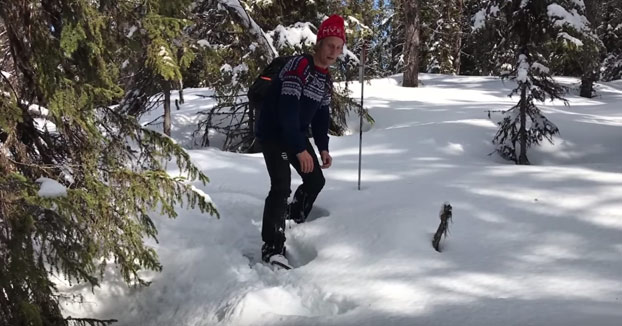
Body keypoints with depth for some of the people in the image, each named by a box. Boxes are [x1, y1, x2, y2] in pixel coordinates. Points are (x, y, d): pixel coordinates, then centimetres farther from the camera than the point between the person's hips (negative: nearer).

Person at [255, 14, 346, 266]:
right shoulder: (298, 66, -22)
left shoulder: (326, 80, 6)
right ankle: (272, 248, -15)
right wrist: (300, 149, -29)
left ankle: (294, 221, 37)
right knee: (282, 186, -19)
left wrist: (323, 148, 4)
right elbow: (287, 110, -29)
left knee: (316, 180, 13)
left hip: (297, 134, 9)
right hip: (273, 133, -9)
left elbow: (321, 115, 14)